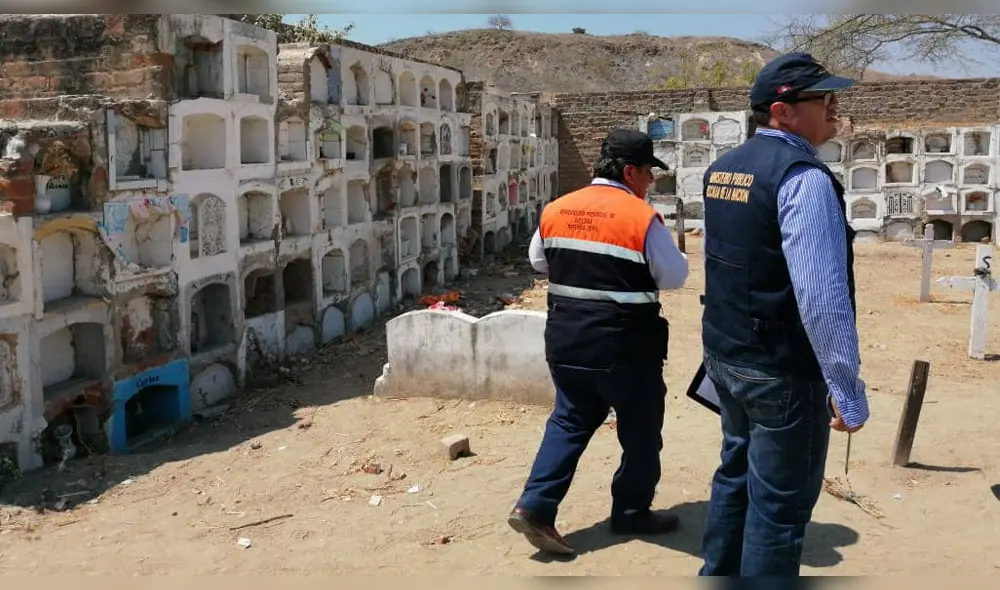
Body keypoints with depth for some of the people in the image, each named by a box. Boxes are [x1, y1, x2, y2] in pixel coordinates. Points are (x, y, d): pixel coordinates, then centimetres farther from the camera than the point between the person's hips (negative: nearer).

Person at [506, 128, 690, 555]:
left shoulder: (555, 210, 3)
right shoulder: (642, 217, -14)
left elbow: (538, 261, 16)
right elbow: (675, 276, -7)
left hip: (565, 337, 5)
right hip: (624, 344, -5)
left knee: (569, 421, 17)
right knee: (640, 430, 14)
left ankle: (534, 506, 7)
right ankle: (631, 512, 26)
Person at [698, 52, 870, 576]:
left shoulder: (722, 169, 8)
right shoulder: (803, 178, -20)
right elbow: (823, 297, -26)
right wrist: (848, 390, -22)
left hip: (724, 355, 9)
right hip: (783, 371, -9)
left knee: (736, 474, 23)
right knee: (780, 503, 4)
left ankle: (718, 576, 38)